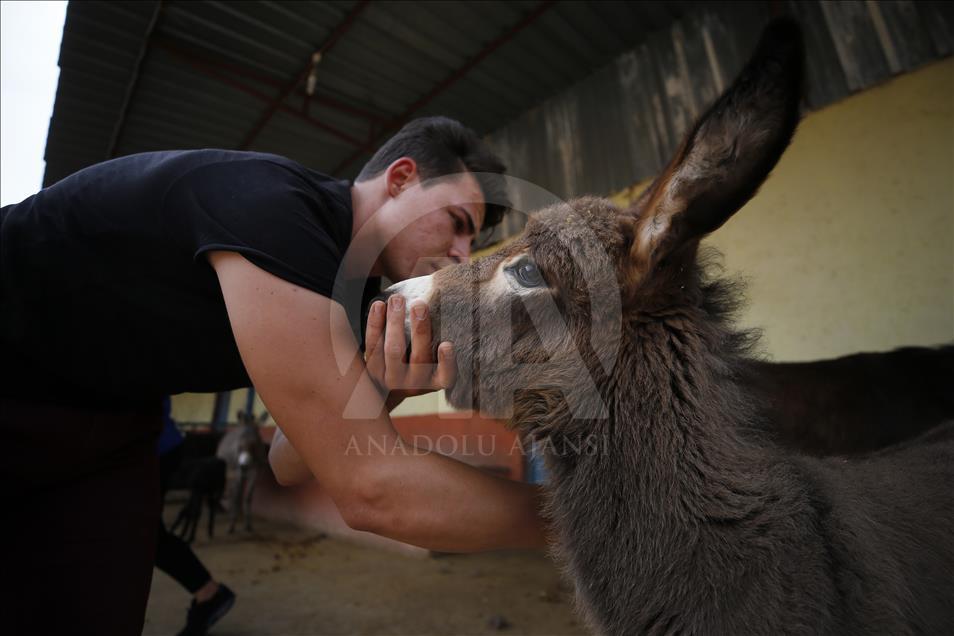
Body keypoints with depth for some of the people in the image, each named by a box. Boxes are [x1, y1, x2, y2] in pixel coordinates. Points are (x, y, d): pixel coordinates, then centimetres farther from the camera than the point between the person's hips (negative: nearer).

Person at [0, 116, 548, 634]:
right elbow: (371, 488, -36)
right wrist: (561, 514, -24)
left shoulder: (348, 291, -7)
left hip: (107, 423, 6)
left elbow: (286, 463, -6)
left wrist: (379, 398, -25)